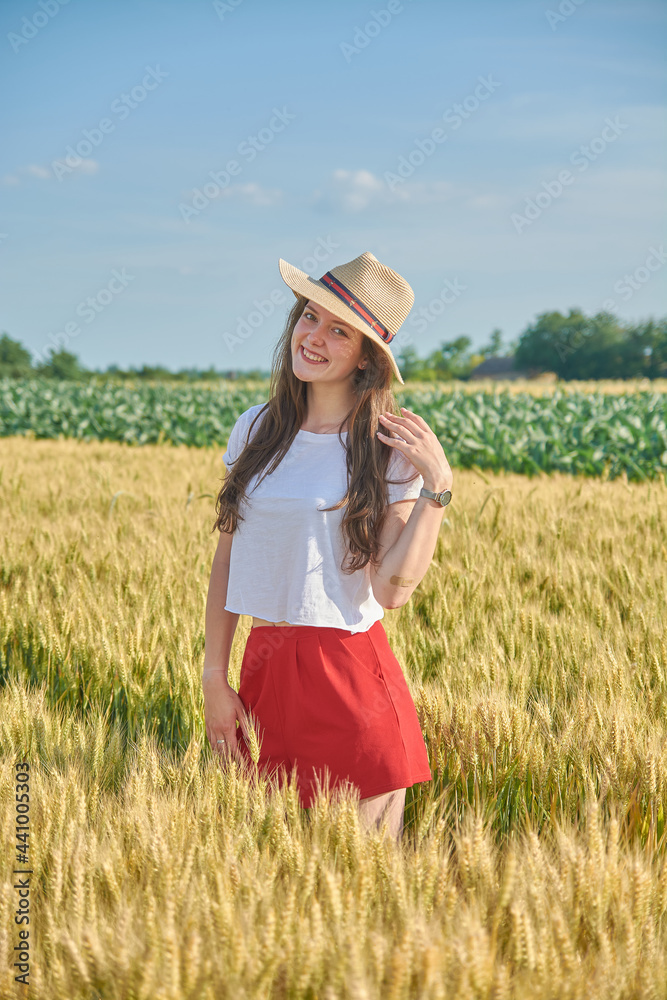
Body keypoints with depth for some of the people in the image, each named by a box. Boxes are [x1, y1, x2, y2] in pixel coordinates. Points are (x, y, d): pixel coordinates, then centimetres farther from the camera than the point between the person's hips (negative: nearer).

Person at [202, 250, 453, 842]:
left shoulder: (389, 450, -5)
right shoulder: (256, 431, 7)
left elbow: (392, 588, -12)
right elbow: (228, 559, 10)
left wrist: (437, 486, -18)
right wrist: (215, 677, 7)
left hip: (352, 675, -4)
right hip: (264, 666, 4)